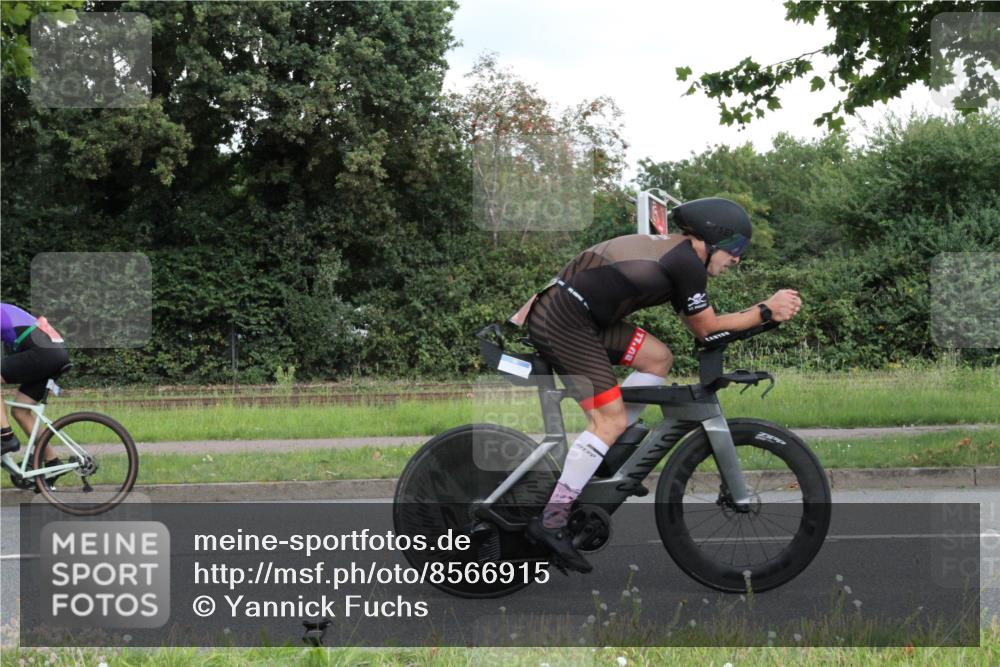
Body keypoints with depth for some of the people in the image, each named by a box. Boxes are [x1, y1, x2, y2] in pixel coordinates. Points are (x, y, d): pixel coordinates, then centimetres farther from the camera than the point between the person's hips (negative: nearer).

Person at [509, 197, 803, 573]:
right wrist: (767, 311, 4)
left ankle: (607, 456, 14)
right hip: (564, 324, -10)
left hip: (556, 310, 10)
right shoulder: (687, 263, -9)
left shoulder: (670, 250, 20)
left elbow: (696, 322, 25)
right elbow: (707, 329, -1)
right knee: (611, 419, -9)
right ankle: (551, 522, -11)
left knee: (657, 358, 13)